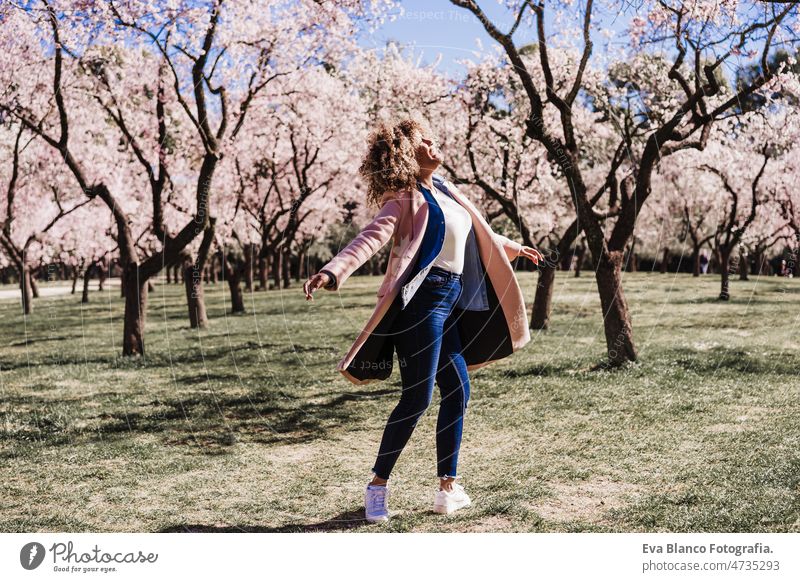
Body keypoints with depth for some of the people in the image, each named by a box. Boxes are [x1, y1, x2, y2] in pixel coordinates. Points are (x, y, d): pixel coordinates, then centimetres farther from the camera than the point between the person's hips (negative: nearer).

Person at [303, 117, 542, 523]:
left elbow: (479, 233, 31)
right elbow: (371, 237, -25)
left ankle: (448, 488, 18)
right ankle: (378, 485, 6)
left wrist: (513, 248, 44)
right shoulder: (406, 198, -9)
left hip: (450, 302, 9)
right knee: (417, 398, -8)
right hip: (422, 299, -8)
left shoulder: (442, 189, 15)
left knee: (457, 391, 9)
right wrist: (332, 272, -41)